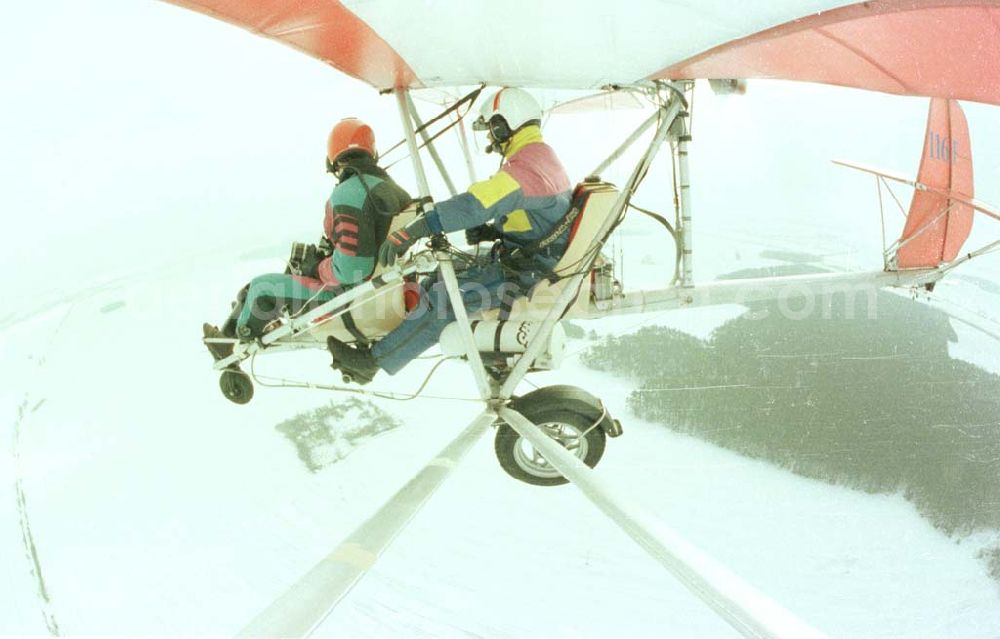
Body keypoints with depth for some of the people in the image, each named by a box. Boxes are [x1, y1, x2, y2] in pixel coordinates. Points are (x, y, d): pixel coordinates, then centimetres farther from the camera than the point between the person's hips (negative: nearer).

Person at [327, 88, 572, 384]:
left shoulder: (525, 165, -21)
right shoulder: (544, 154, 14)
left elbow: (475, 204, -34)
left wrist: (412, 231, -40)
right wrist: (489, 231, 4)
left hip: (527, 276, -11)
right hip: (534, 261, 11)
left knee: (442, 298, -19)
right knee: (439, 280, 9)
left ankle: (374, 360, -12)